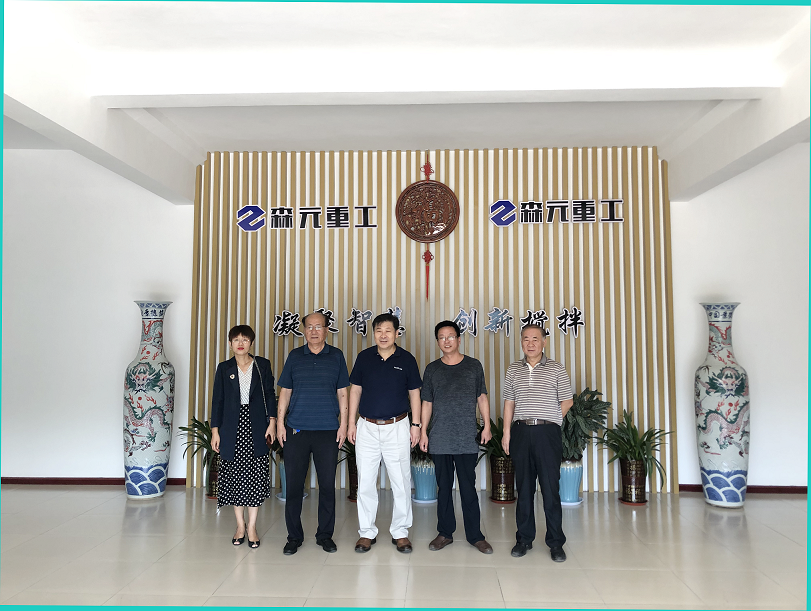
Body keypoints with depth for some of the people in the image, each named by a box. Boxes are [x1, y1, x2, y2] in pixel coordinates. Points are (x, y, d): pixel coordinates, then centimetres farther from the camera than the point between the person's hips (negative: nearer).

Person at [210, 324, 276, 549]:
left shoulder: (263, 365, 5)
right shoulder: (224, 368, 6)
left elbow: (270, 394, 5)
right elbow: (217, 399, 6)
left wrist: (272, 421, -4)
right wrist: (215, 430, 2)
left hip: (256, 428, -1)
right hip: (232, 428, 1)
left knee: (255, 476, 0)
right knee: (235, 476, 5)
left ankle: (252, 526, 12)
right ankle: (240, 525, 20)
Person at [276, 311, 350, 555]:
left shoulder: (336, 356, 6)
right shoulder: (295, 356, 7)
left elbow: (342, 392, 7)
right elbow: (285, 391, 10)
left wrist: (343, 423, 1)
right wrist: (280, 422, 2)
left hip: (328, 430, 0)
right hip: (296, 429, 1)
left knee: (327, 484, 5)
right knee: (294, 484, 5)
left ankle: (325, 535, 21)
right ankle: (294, 536, 20)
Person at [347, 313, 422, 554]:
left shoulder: (407, 359, -1)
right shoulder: (364, 357, 3)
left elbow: (414, 393, 5)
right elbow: (355, 391, 8)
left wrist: (416, 424, 0)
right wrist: (351, 423, 3)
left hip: (397, 427, -1)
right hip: (367, 427, 1)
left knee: (401, 482, 4)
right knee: (365, 482, 7)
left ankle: (400, 532, 20)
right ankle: (367, 532, 21)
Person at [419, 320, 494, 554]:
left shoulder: (474, 366, 4)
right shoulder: (432, 369, 6)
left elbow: (482, 398, 8)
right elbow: (427, 403, 10)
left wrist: (487, 425, 0)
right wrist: (423, 432, 5)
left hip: (467, 437, -1)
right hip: (440, 438, 1)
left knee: (468, 487, 3)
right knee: (444, 487, 9)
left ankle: (475, 535, 15)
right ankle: (445, 533, 22)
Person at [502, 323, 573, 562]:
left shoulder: (556, 369, 2)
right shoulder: (513, 370, 10)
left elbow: (567, 401, 5)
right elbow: (509, 402, 10)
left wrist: (549, 419, 3)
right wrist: (506, 432, 6)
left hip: (547, 432, -2)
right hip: (521, 432, 3)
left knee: (550, 488, 0)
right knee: (524, 487, 9)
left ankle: (556, 542, 13)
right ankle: (524, 539, 21)